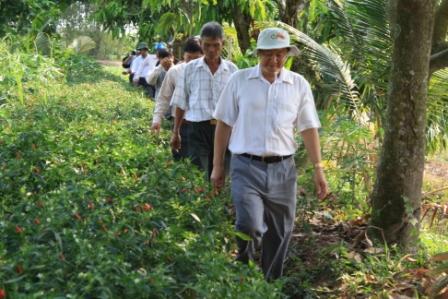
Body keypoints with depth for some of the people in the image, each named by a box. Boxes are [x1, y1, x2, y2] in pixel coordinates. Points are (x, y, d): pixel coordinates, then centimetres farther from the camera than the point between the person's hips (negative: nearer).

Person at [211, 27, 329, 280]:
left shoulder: (299, 85, 6)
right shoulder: (239, 81, 2)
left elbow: (309, 129, 8)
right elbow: (224, 124, 6)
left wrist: (318, 169, 4)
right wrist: (218, 166, 6)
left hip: (283, 169, 3)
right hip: (246, 167, -2)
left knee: (279, 235, 9)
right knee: (250, 228, -17)